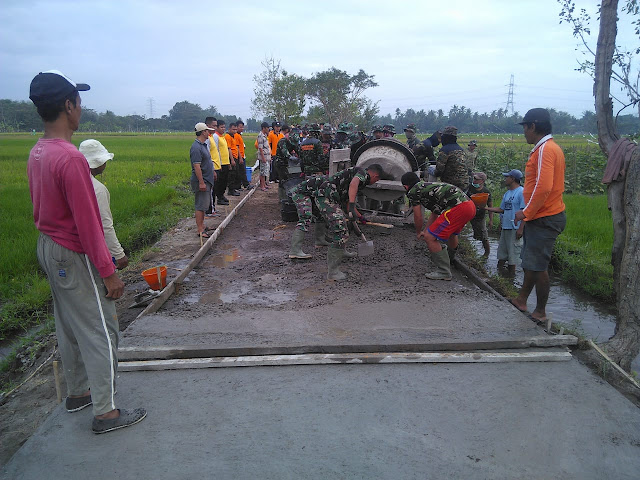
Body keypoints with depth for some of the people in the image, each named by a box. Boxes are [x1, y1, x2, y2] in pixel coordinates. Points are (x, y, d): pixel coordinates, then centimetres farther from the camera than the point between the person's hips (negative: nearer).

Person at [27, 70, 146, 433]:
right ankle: (106, 412, 13)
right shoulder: (71, 159, -24)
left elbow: (40, 208, 13)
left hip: (49, 249, 9)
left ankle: (78, 392, 37)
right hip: (75, 258, -9)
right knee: (100, 332, 2)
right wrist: (109, 272, -18)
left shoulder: (37, 154, 5)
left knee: (70, 327, 20)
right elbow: (87, 223, -24)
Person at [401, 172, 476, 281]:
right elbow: (434, 213, 38)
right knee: (451, 233, 35)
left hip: (458, 208, -10)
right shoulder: (429, 185, 31)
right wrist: (425, 230, 45)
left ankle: (444, 272, 2)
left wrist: (418, 232, 29)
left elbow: (418, 218, 11)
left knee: (430, 238, -5)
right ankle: (451, 260, 60)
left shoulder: (413, 191, 4)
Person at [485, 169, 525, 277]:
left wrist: (520, 229, -19)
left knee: (513, 252, -1)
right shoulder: (507, 193, 16)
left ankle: (511, 274, 8)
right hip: (505, 227, 8)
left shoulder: (522, 192, -10)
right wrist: (487, 208, 8)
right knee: (501, 251, 13)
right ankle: (499, 268, 22)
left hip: (514, 228, -8)